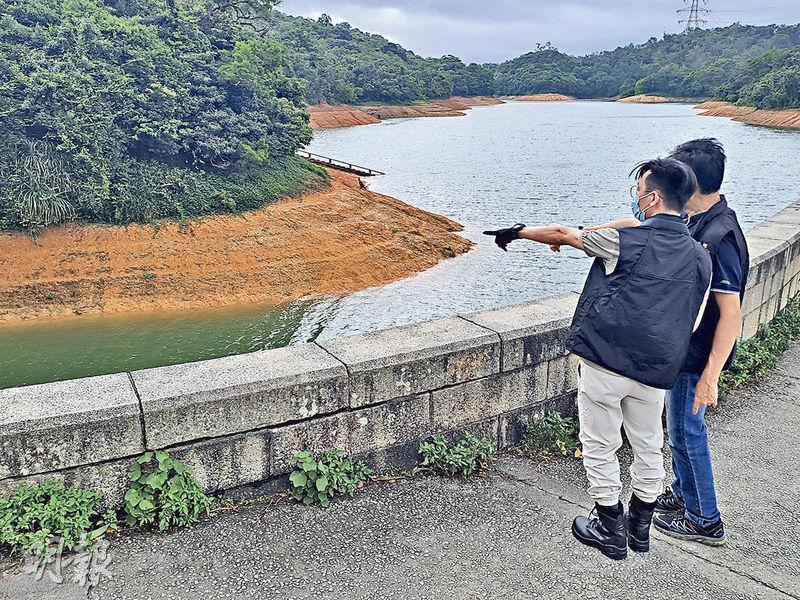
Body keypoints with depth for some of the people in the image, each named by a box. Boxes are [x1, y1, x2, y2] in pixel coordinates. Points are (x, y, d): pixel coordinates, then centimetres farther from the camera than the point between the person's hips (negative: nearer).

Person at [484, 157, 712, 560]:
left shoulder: (626, 241, -7)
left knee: (600, 447, 12)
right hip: (654, 374, 5)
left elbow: (562, 234, 5)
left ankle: (610, 531, 25)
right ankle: (640, 527, 37)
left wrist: (517, 232, 20)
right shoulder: (700, 258, 6)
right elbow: (690, 326, 9)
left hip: (605, 363, -4)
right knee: (648, 448, 22)